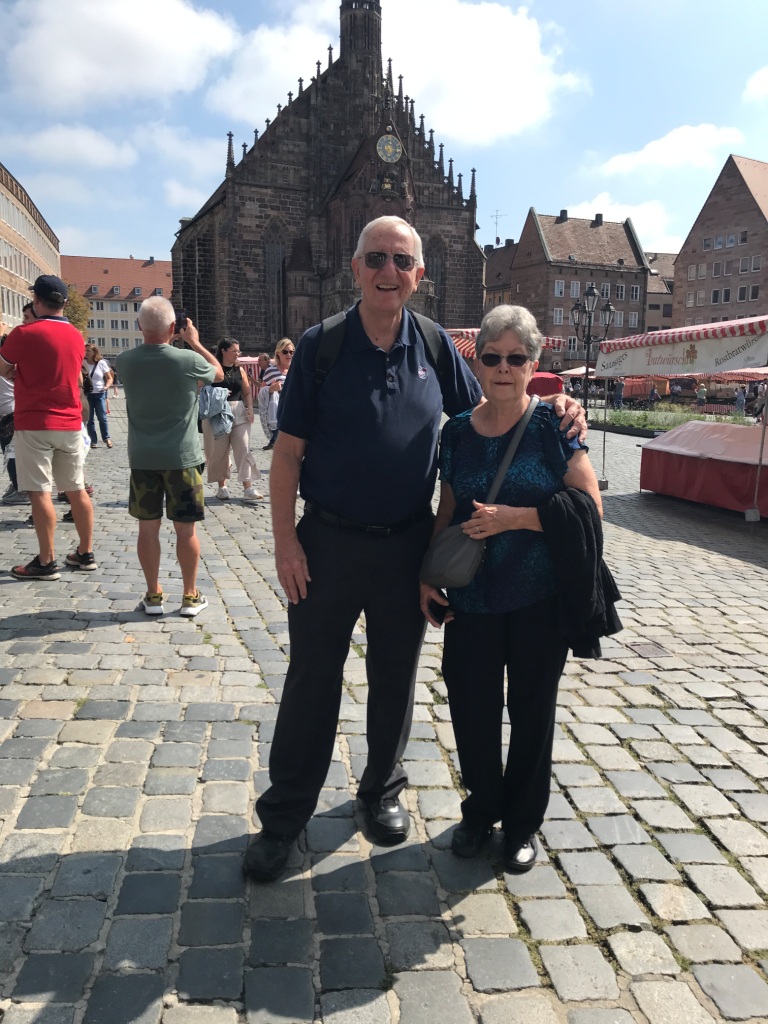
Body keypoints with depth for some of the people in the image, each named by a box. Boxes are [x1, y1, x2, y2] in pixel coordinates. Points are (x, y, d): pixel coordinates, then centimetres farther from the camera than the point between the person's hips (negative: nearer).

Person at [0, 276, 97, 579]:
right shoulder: (77, 337, 7)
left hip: (34, 425, -6)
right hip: (70, 424, 6)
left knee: (40, 493, -2)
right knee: (76, 489, 10)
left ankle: (46, 562, 1)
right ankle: (86, 553, 17)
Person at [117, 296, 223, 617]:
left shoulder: (125, 361, -4)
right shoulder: (187, 360, -14)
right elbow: (219, 373, 8)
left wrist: (156, 338, 20)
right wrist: (195, 342, 15)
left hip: (142, 459, 3)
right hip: (181, 458, -2)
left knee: (148, 528, 10)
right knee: (186, 530, 7)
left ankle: (153, 596, 18)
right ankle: (190, 597, 15)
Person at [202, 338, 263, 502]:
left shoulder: (239, 370, 9)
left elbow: (247, 392, 12)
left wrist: (250, 408, -3)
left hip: (239, 413, 3)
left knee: (243, 449, -4)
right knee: (219, 451, 5)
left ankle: (248, 489, -5)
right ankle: (222, 487, 19)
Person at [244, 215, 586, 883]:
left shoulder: (436, 346, 2)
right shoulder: (321, 346, -6)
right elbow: (288, 452, -5)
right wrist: (286, 540, -11)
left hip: (407, 545, 3)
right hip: (329, 542, -2)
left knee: (395, 677, 16)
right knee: (311, 680, 7)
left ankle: (383, 790, 39)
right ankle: (284, 816, 24)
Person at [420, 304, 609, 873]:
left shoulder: (553, 425, -7)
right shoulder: (458, 431, 4)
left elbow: (590, 507, -11)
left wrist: (513, 517, -20)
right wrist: (428, 574, 4)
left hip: (540, 598, -3)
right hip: (471, 600, 3)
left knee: (532, 709, 10)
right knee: (472, 705, 8)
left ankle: (523, 822, 32)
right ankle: (481, 809, 34)